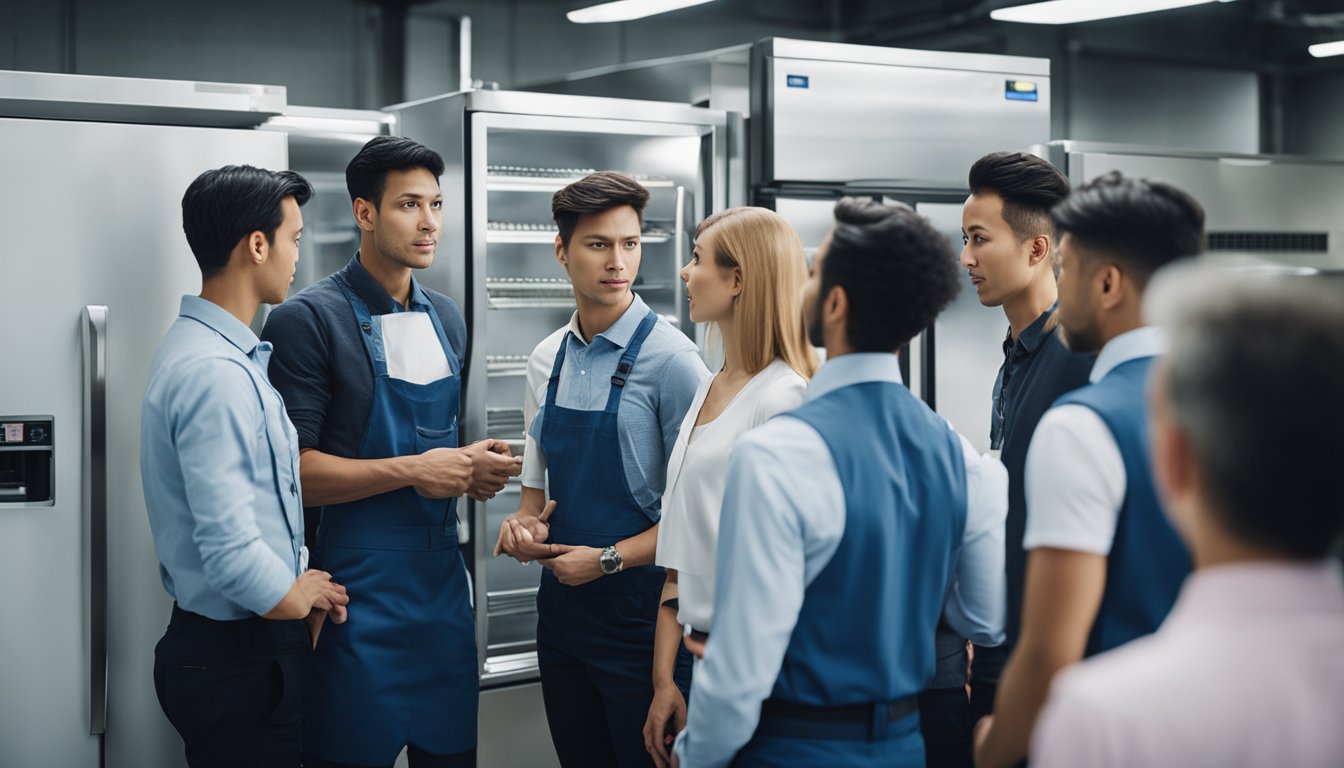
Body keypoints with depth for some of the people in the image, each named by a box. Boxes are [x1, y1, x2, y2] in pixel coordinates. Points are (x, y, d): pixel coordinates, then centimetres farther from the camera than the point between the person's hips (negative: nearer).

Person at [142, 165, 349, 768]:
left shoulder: (230, 355, 11)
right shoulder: (214, 372, -22)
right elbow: (231, 551, -27)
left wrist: (305, 582, 6)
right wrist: (294, 599, -9)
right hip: (238, 658, -10)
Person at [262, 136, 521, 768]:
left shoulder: (447, 319, 13)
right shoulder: (311, 320, -10)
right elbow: (291, 469, -15)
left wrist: (469, 467, 1)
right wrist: (412, 471, -19)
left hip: (442, 575, 7)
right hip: (360, 583, -6)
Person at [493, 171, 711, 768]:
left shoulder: (669, 357, -11)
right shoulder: (548, 359, 8)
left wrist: (609, 559, -15)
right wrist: (525, 523, -2)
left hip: (639, 606, -6)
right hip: (560, 602, 6)